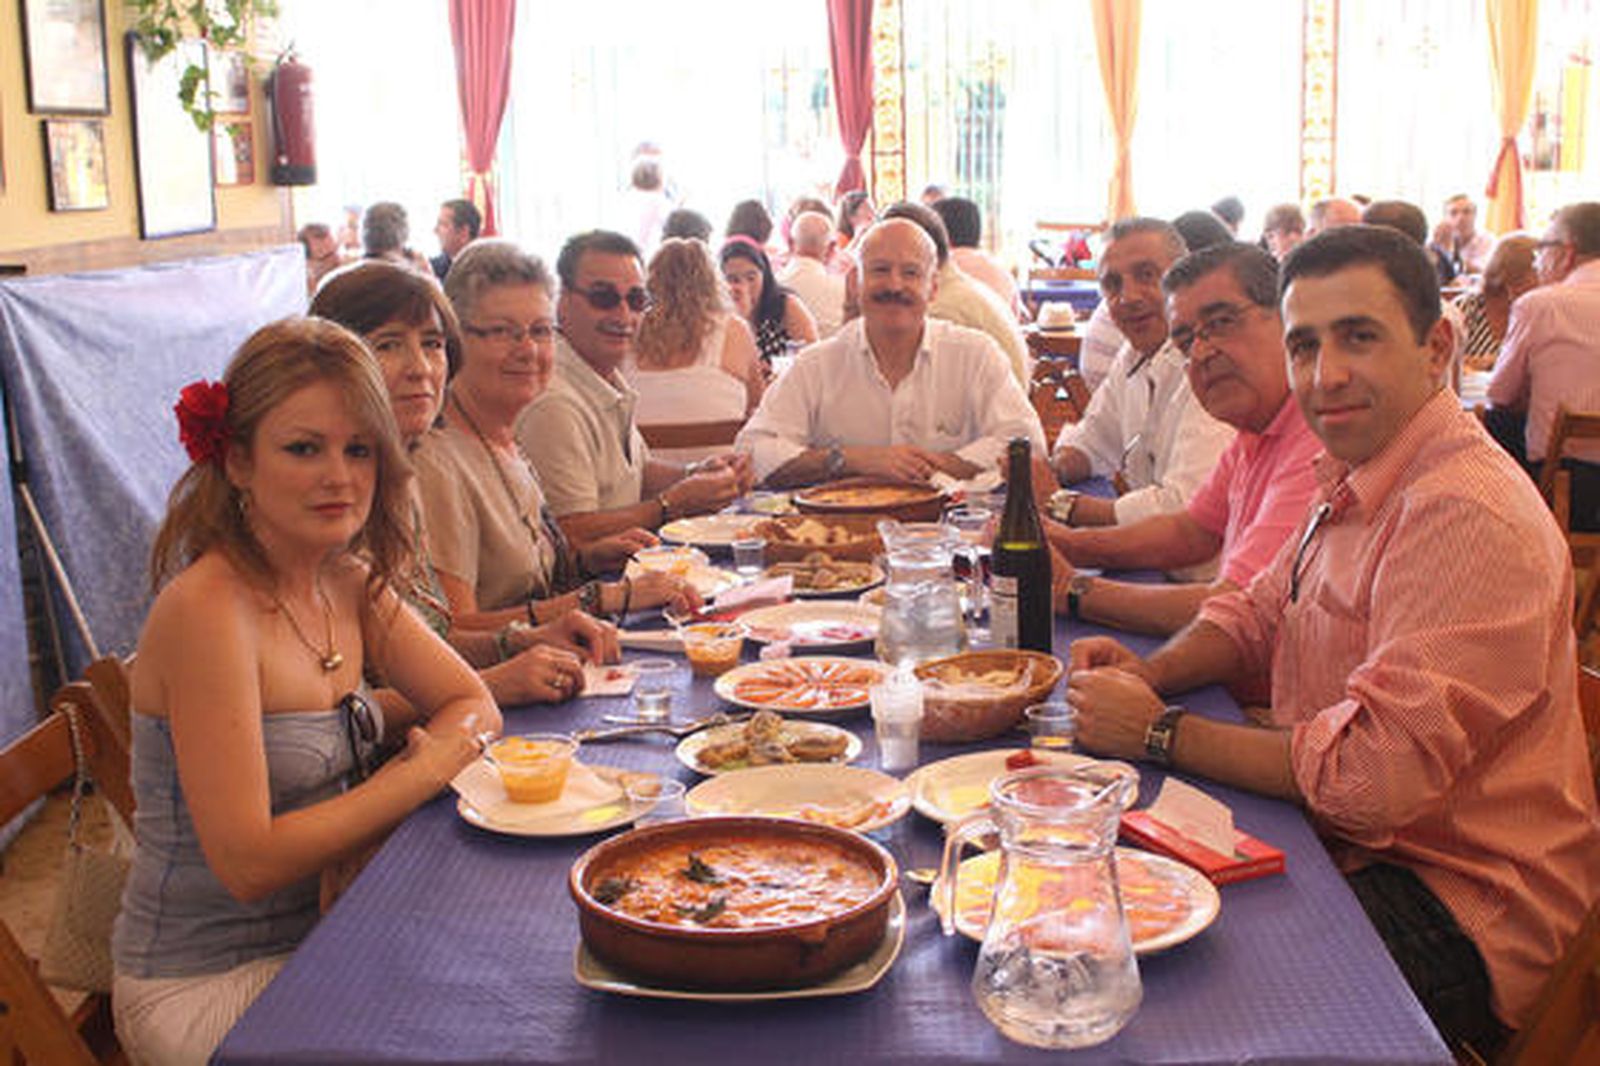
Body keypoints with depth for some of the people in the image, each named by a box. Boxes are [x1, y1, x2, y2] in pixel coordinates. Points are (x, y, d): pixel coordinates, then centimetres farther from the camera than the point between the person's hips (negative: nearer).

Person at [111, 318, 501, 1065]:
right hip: (204, 986, -7)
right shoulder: (206, 610, -22)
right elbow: (249, 864, -24)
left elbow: (475, 708, 7)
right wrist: (418, 775, -17)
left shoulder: (351, 582, 1)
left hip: (315, 939, 7)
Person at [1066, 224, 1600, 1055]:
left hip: (1462, 911, -9)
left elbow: (1378, 773, -29)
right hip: (1343, 845, 9)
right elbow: (1260, 614, 21)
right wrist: (1150, 672, -1)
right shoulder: (1356, 477, 8)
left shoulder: (1469, 517, -24)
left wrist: (1160, 732, -19)